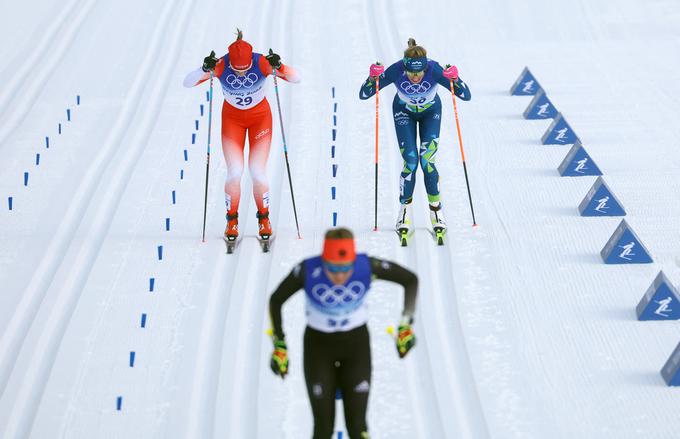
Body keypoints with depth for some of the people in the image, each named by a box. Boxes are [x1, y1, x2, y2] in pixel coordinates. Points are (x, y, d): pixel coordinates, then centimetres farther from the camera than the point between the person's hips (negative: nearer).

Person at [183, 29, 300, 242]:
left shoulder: (262, 63, -29)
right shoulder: (221, 66, -27)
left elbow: (296, 79, -31)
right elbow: (187, 83, -29)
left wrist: (278, 67, -49)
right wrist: (205, 69, -46)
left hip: (260, 117, 0)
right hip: (232, 118, 1)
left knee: (258, 173, -8)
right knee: (234, 173, -10)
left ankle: (264, 218, 15)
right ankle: (232, 220, 11)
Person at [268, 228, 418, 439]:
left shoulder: (367, 266, -27)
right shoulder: (308, 270, -28)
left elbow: (410, 280, -10)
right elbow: (275, 300, -10)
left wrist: (406, 324, -15)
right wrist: (279, 345, -11)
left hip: (356, 345, 0)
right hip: (318, 345, 0)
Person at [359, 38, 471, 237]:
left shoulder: (434, 70, -35)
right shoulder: (396, 71, -34)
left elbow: (466, 96, -33)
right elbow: (363, 95, -28)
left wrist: (454, 78, -50)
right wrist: (373, 77, -46)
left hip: (430, 112, 0)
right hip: (404, 113, 0)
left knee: (427, 160, -13)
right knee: (410, 161, -12)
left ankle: (435, 210, 4)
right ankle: (405, 211, 4)